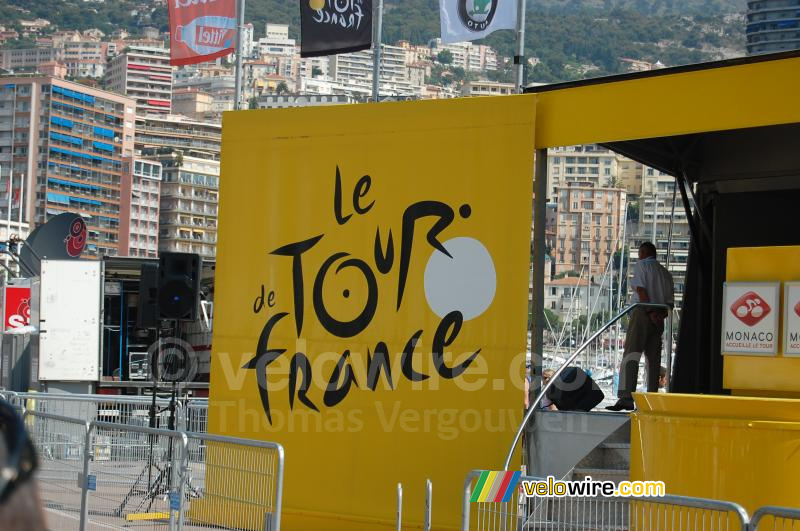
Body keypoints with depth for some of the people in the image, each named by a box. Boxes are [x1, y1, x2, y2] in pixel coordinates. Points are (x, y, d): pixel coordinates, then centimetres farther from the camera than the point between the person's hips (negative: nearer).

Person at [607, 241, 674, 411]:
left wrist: (650, 312, -14)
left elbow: (641, 290, -11)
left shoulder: (641, 265, 2)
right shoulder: (665, 272, 21)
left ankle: (626, 397, -28)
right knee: (653, 358, 9)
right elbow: (670, 302, 15)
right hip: (658, 318, 7)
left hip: (643, 313, -7)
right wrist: (661, 314, 3)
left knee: (630, 355, -14)